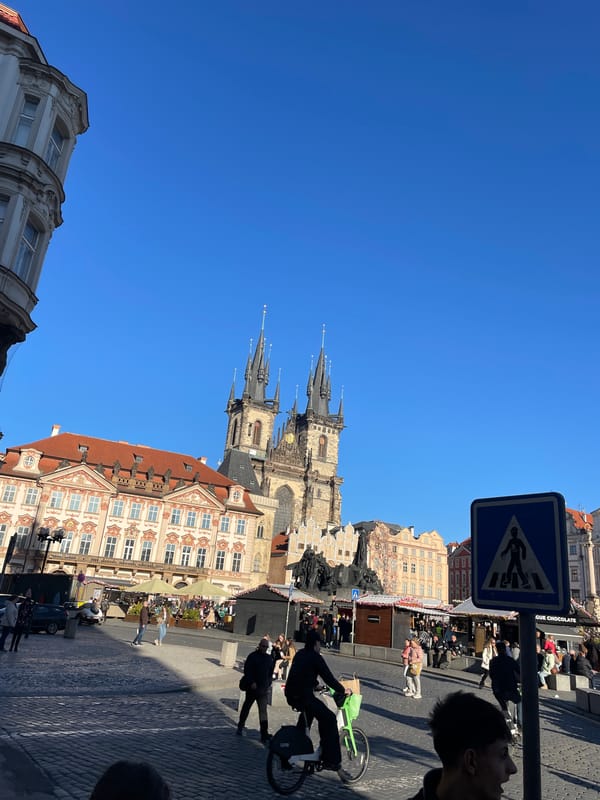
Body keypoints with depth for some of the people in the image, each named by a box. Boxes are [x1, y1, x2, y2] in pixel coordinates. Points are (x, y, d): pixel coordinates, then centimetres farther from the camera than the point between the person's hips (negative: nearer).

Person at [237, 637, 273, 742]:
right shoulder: (252, 656, -9)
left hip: (264, 689, 3)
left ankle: (264, 733, -6)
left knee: (263, 710, -4)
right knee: (246, 707, 15)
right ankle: (240, 726, 35)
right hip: (252, 687, -3)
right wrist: (251, 682, -19)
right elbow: (247, 670, -13)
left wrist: (268, 683, 6)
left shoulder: (269, 658, 7)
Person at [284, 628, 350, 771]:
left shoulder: (299, 655, 16)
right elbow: (328, 678, -8)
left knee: (308, 712, 34)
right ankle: (331, 760, -6)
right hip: (303, 696, -9)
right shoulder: (315, 657, -8)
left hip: (290, 695, 9)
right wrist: (343, 690, 4)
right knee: (329, 719, -3)